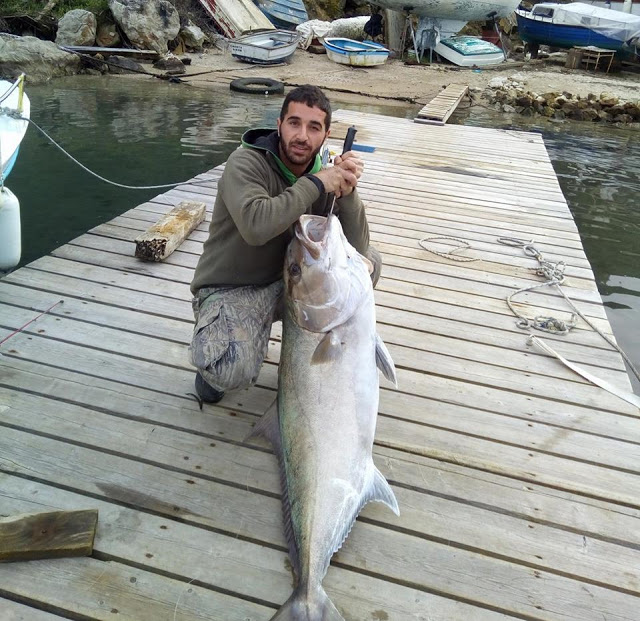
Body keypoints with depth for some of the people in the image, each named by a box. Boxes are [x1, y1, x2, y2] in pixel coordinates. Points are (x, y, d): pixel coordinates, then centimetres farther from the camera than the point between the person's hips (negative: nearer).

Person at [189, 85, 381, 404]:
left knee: (369, 261, -5)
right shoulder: (246, 162, -18)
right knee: (233, 371, -33)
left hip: (287, 282, 6)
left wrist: (347, 192, -24)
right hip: (230, 291, -5)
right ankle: (213, 346, 6)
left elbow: (356, 247, -9)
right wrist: (315, 184, -30)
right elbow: (256, 226, -39)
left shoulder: (322, 173, -2)